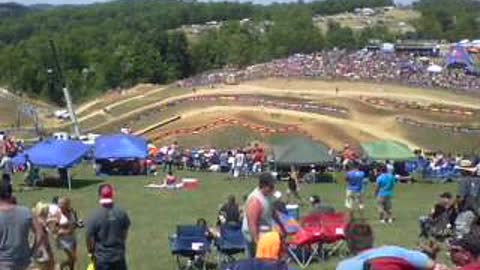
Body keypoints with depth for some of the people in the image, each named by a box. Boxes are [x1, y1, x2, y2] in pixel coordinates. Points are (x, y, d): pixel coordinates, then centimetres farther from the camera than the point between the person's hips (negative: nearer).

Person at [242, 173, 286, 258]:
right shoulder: (255, 200, -25)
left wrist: (281, 226, 28)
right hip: (256, 236, -10)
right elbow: (252, 224, -28)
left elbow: (273, 213, 22)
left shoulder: (267, 195, 5)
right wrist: (256, 241, -29)